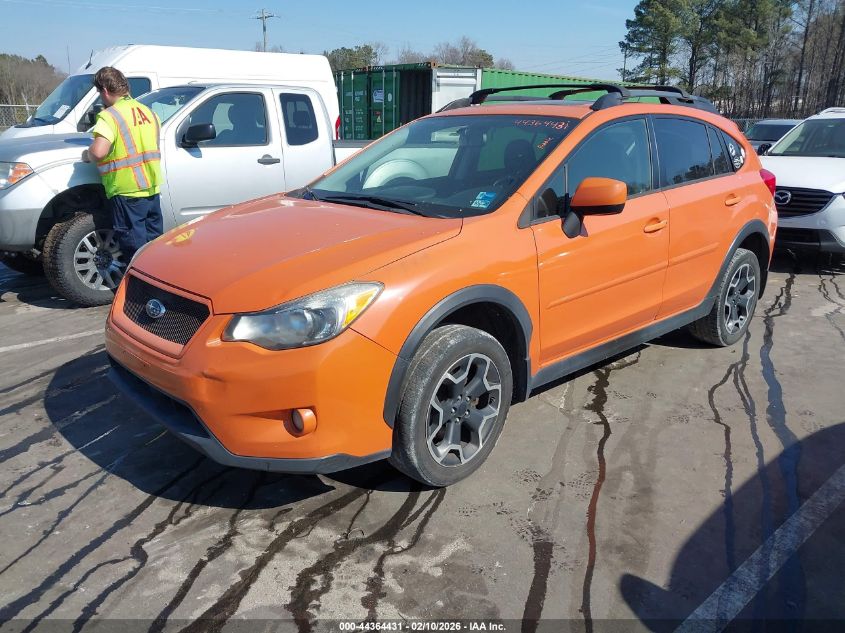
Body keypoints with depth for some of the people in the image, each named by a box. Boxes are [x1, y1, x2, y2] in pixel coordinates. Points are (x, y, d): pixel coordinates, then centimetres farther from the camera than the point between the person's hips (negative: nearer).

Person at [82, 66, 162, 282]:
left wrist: (86, 155, -3)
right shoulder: (148, 112, 10)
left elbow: (98, 151, -23)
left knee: (135, 247, 1)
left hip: (126, 191, -7)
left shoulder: (110, 116, -13)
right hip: (153, 187, 7)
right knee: (154, 241, 16)